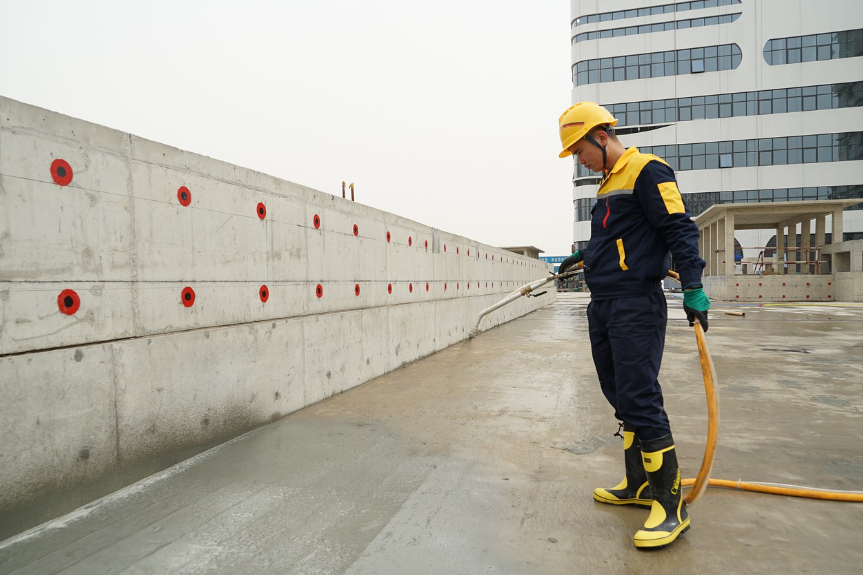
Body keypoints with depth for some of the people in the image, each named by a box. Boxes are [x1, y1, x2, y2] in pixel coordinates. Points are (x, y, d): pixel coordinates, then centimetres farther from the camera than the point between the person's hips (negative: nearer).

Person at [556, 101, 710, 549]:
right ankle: (639, 486, 26)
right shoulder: (609, 183, 20)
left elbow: (680, 228, -15)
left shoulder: (647, 171, -7)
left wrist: (692, 288, -21)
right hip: (602, 307, 9)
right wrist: (583, 255, 40)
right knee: (622, 400, 13)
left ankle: (671, 505, 5)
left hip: (636, 307, -9)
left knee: (641, 401, -9)